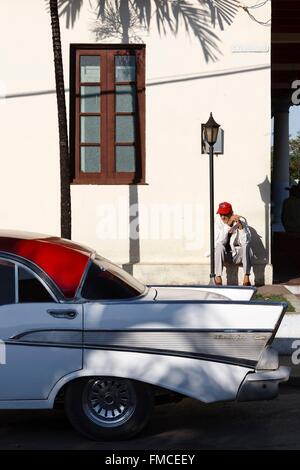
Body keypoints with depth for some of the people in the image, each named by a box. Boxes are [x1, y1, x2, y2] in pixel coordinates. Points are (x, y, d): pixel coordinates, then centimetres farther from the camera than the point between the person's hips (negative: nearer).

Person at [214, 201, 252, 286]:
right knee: (219, 246, -30)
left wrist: (240, 225, -34)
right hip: (224, 255, 0)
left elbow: (245, 241, -23)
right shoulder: (218, 220, -10)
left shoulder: (241, 220, -12)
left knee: (246, 245, -29)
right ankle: (218, 277, -30)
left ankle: (246, 278, -30)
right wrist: (228, 224, -31)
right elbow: (219, 241, -24)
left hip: (238, 254, 0)